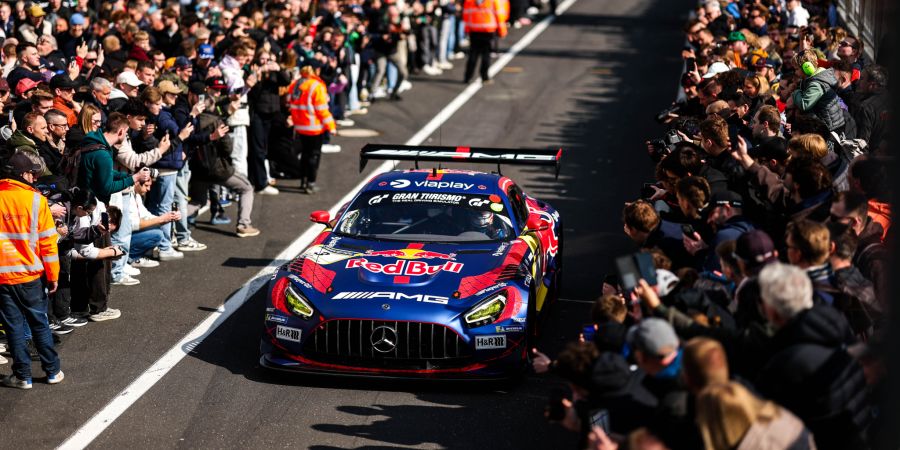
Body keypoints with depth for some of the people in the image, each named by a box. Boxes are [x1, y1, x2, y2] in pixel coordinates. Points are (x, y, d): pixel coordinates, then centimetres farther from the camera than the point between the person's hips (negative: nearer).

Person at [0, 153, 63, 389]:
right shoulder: (35, 199, -8)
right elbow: (48, 241, -7)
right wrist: (53, 275, 1)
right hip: (31, 274, -1)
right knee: (40, 324, 12)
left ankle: (22, 375, 12)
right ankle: (52, 371, 18)